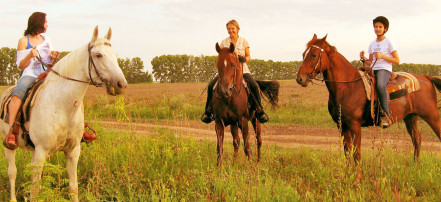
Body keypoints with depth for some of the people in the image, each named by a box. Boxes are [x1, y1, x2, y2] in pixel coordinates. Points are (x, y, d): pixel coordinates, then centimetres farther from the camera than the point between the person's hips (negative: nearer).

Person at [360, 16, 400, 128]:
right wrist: (364, 58, 2)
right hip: (373, 70, 6)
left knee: (380, 86, -38)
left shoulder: (388, 42, 3)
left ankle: (386, 115, -37)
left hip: (385, 69, -6)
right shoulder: (372, 44, 19)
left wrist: (382, 56, -12)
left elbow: (397, 61, 0)